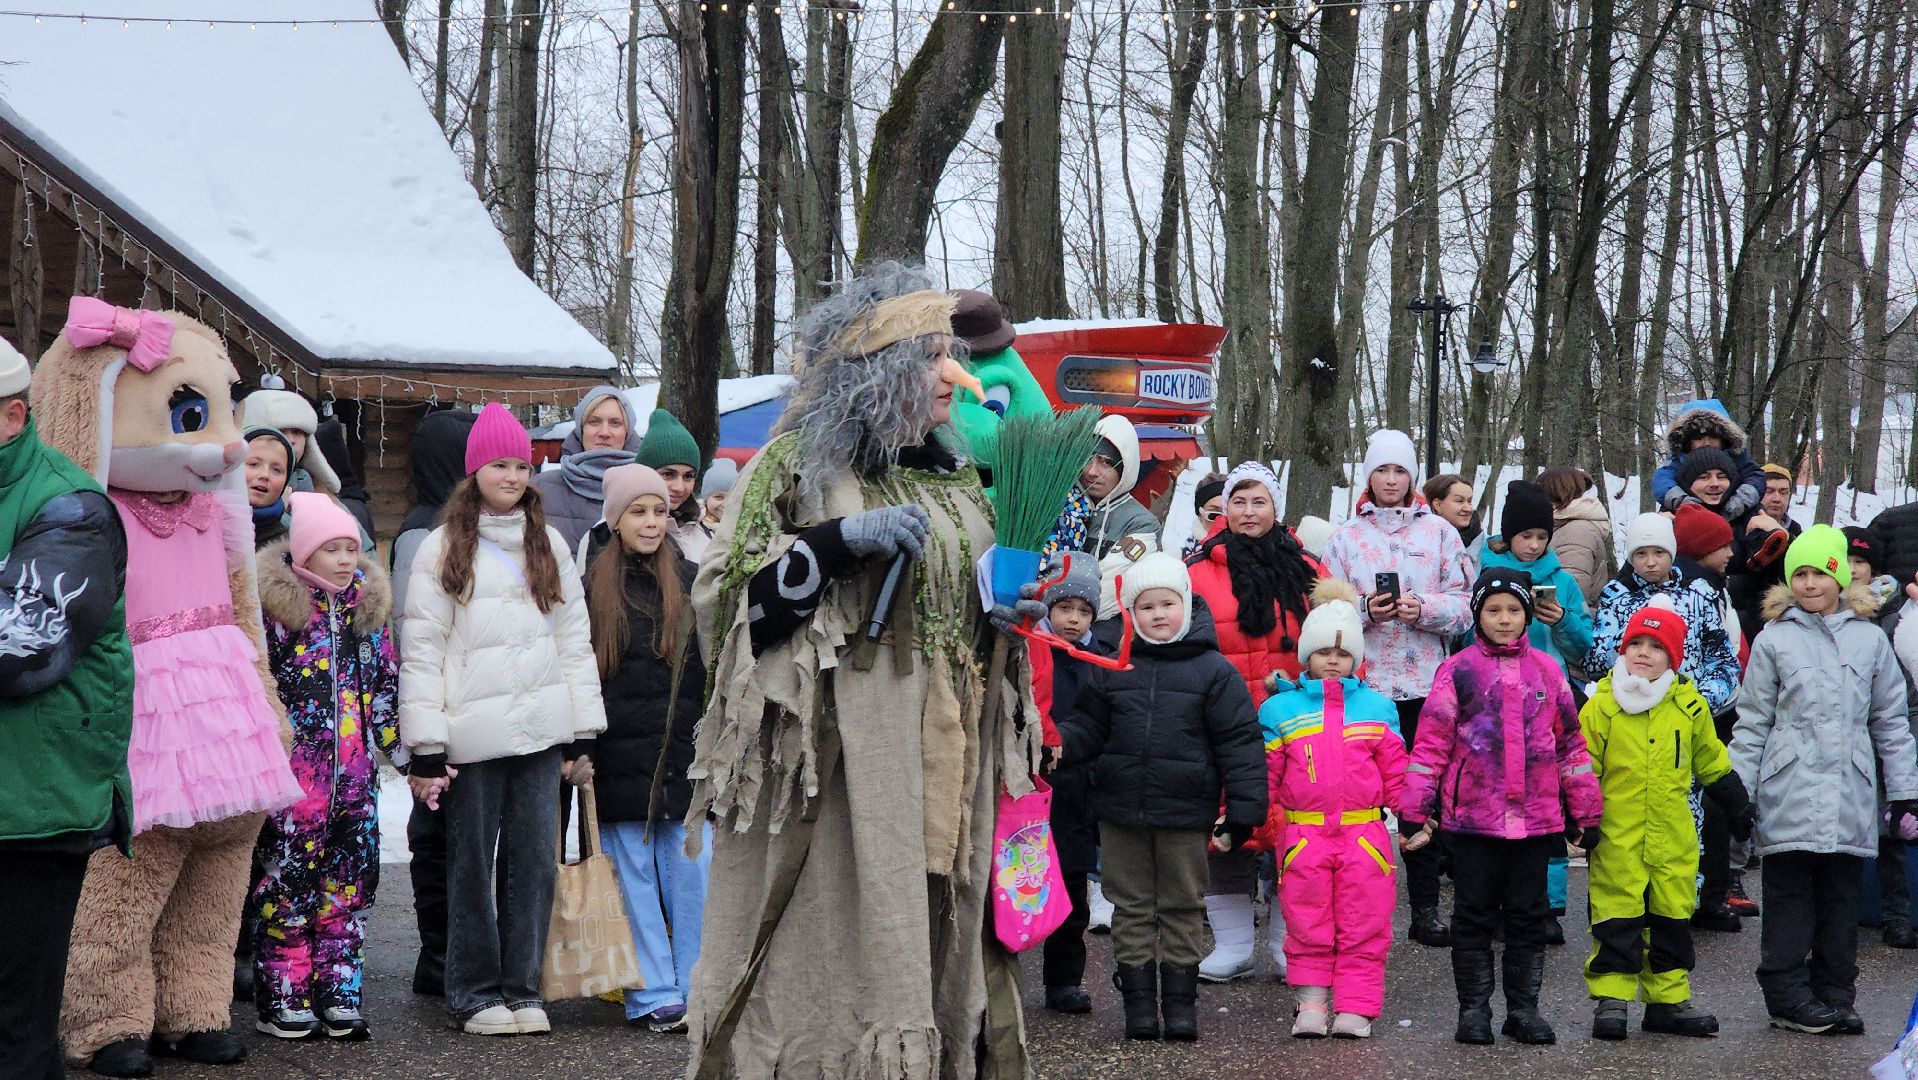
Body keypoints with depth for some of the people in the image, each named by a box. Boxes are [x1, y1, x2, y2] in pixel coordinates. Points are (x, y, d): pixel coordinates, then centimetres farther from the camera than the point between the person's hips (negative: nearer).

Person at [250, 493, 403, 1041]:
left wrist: (404, 747, 16)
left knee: (349, 883, 6)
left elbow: (385, 682, 19)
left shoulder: (366, 603, 11)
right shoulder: (274, 604, -6)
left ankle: (339, 994, 13)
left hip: (354, 770, 5)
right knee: (287, 882, -1)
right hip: (292, 768, -5)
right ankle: (284, 998, 6)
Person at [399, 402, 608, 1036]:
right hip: (472, 734, -3)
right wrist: (424, 747, -9)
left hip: (540, 729, 3)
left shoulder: (550, 545, 13)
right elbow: (421, 651, -3)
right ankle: (475, 993, 12)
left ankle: (522, 988, 13)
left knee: (536, 859, 4)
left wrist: (583, 735, 7)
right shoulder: (443, 549, 1)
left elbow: (574, 641, 13)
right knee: (471, 863, 3)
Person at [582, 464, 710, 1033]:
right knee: (635, 873, 1)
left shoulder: (689, 581, 10)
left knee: (692, 868, -2)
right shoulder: (591, 586, 5)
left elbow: (716, 664, 14)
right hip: (621, 756, -1)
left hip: (684, 751, 1)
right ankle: (653, 994, 6)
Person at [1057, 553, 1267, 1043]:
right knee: (1131, 910, 8)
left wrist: (1243, 812, -8)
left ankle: (1180, 1002, 16)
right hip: (1121, 815, 3)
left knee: (1181, 910, 8)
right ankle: (1138, 1003, 16)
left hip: (1185, 817, -2)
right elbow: (1089, 728, 10)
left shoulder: (1214, 671, -3)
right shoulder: (1113, 670, 5)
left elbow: (1239, 744, -4)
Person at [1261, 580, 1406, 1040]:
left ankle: (1355, 1007, 4)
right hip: (1303, 836, 0)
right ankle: (1311, 1001, 11)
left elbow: (1395, 775, 10)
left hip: (1364, 835, 0)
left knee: (1363, 925, 0)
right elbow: (1264, 776, 8)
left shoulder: (1377, 708, 8)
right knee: (1308, 923, 4)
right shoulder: (1280, 709, 6)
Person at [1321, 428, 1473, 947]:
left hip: (1425, 684, 0)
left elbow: (1463, 606, 5)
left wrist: (1424, 609, -14)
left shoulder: (1439, 531, 9)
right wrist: (1367, 612, -13)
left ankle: (1425, 908, 8)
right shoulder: (1346, 536, 9)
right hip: (1364, 683, 0)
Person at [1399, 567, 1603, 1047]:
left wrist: (1585, 814, 11)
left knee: (1528, 916, 8)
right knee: (1474, 916, 6)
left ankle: (1523, 1008, 17)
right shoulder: (1458, 671, 0)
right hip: (1472, 817, -2)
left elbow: (1571, 742, 12)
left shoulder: (1547, 671, 8)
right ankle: (1473, 1009, 13)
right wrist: (1413, 811, -7)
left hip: (1536, 818, 2)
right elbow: (1430, 743, -2)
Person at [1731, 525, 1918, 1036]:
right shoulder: (1774, 640, 3)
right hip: (1790, 794, -2)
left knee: (1841, 897, 7)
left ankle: (1834, 996, 15)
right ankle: (1788, 998, 6)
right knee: (1790, 897, 0)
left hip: (1850, 797, 2)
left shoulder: (1869, 639, 9)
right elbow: (1752, 722, 4)